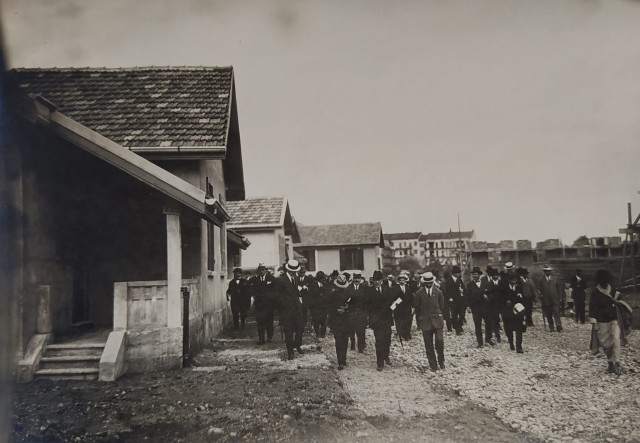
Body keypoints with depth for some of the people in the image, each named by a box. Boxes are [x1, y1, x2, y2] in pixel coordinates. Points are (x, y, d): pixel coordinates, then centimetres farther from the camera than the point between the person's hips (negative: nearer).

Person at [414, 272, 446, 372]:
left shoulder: (438, 292, 4)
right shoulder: (419, 293, -1)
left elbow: (441, 306, 14)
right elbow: (417, 308, 5)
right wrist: (418, 322, 7)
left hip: (437, 320, 0)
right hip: (425, 321, 0)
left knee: (440, 341, -10)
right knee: (428, 345, 2)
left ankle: (441, 361, 13)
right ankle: (432, 365, 12)